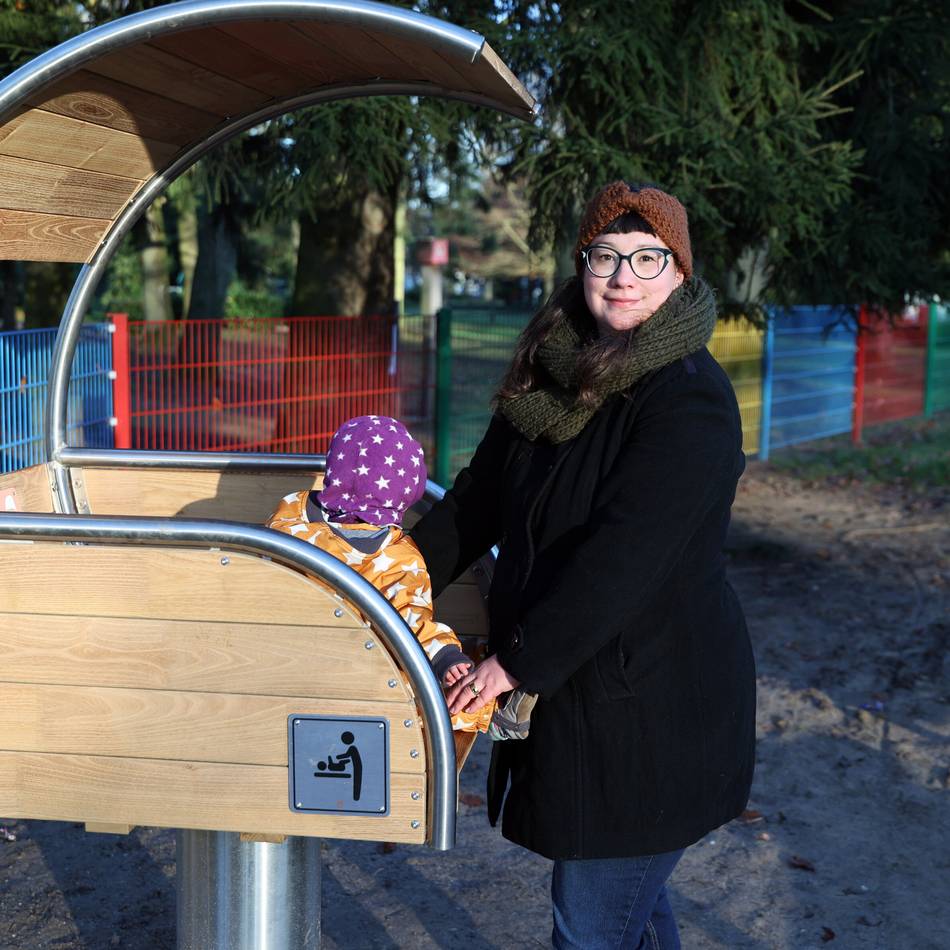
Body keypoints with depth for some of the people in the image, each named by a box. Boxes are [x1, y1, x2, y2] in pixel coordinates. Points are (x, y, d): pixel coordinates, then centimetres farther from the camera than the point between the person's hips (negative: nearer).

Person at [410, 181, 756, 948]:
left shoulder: (689, 396, -19)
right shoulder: (556, 370, 5)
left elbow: (625, 555, -26)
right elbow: (481, 496, 12)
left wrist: (519, 663, -23)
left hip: (650, 707, -7)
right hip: (569, 689, 8)